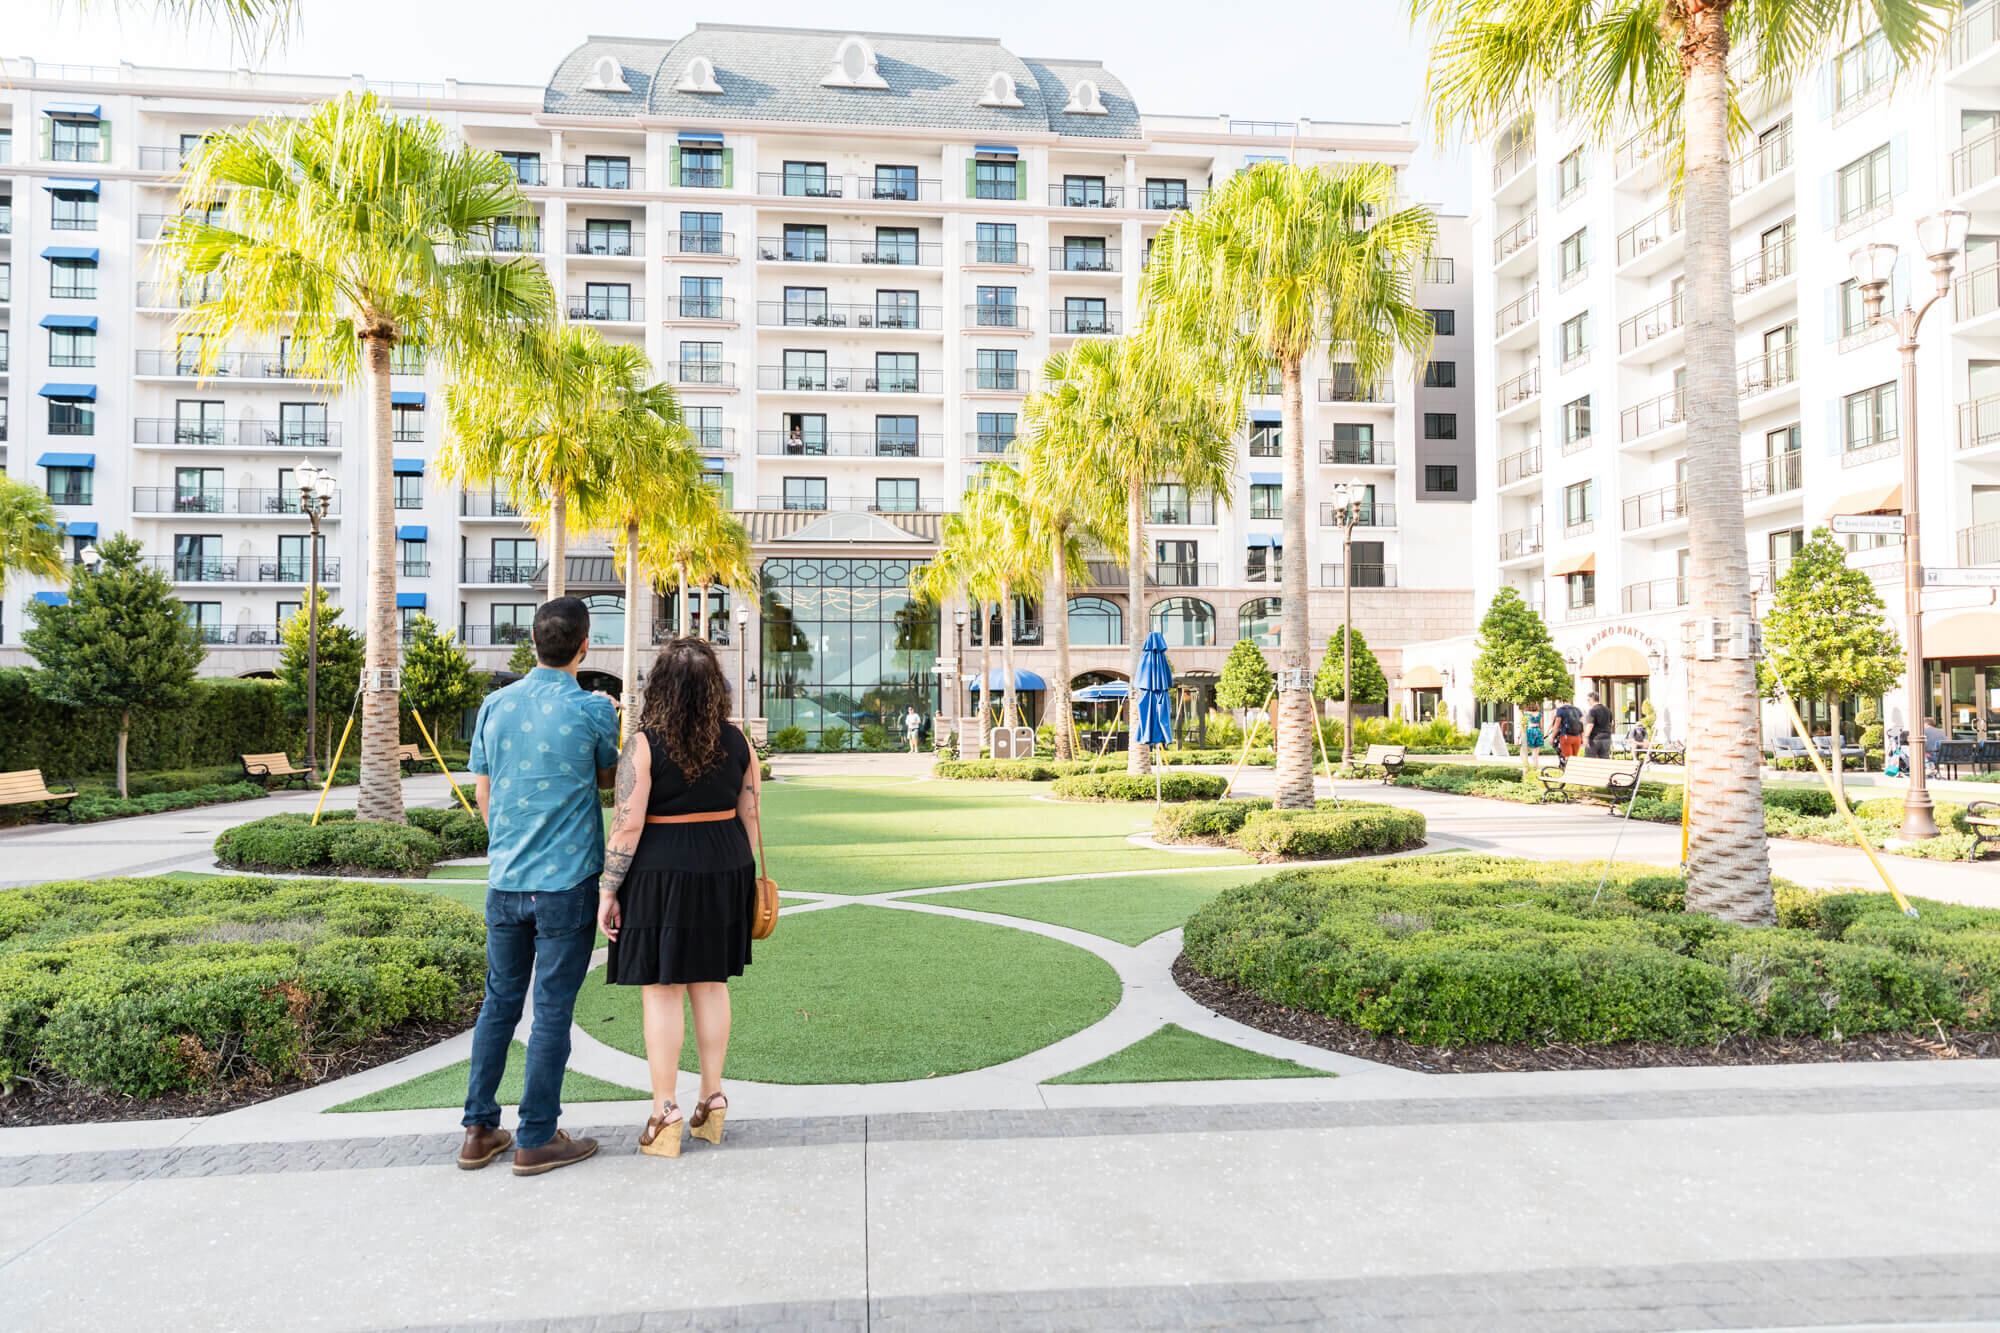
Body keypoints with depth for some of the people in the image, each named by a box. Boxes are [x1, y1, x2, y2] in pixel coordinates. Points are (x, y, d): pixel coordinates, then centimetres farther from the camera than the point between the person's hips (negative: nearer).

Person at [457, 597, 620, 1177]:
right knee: (552, 1009, 4)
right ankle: (536, 1139, 13)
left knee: (500, 1001, 16)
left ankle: (479, 1129, 24)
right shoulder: (593, 710, -11)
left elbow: (483, 794, 11)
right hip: (567, 883, -5)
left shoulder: (494, 705, 3)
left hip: (504, 880, 5)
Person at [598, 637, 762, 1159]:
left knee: (660, 989, 5)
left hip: (660, 872, -4)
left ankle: (664, 1116, 11)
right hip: (724, 868, 5)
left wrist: (607, 891, -5)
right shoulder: (737, 743, 1)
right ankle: (712, 1101, 24)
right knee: (711, 983, 15)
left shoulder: (643, 745, -12)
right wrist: (739, 876, 17)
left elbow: (627, 826, -14)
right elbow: (749, 817, 5)